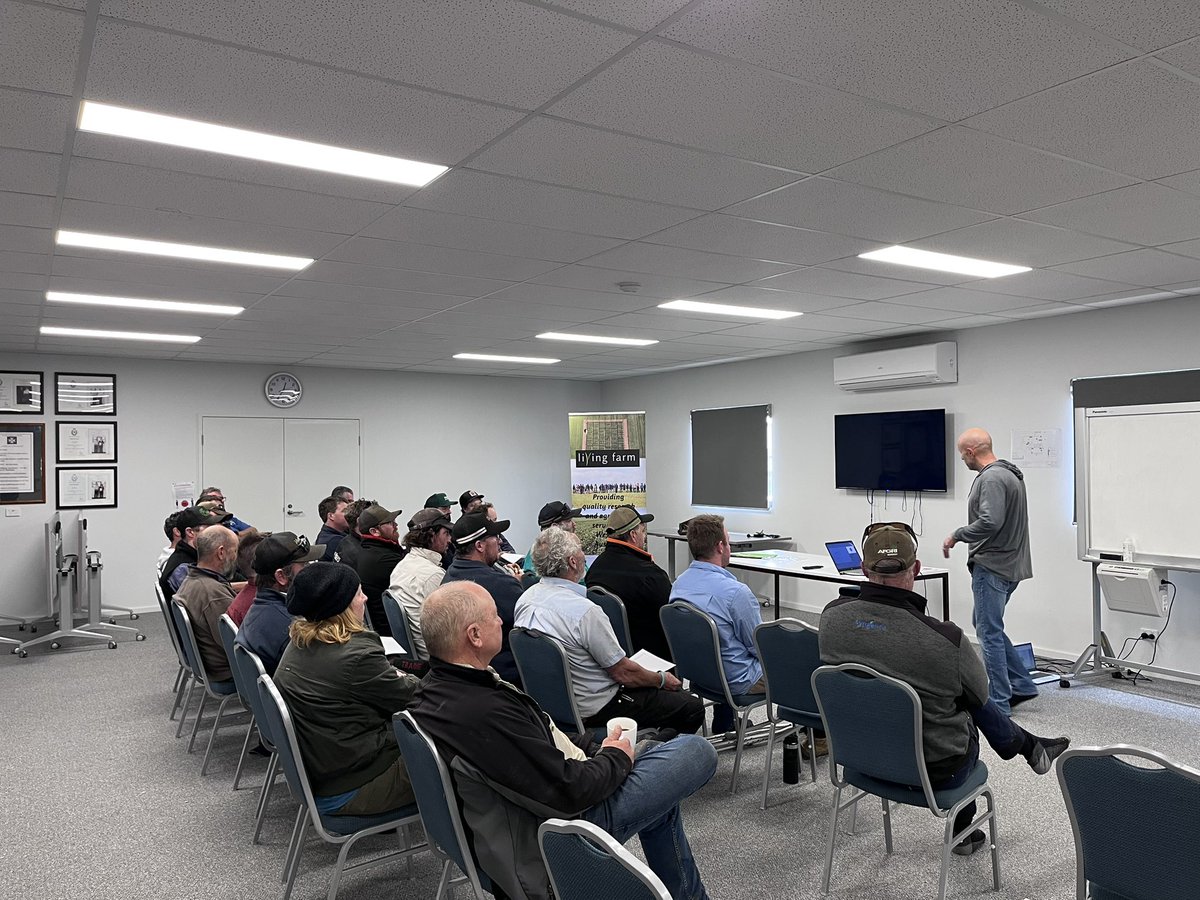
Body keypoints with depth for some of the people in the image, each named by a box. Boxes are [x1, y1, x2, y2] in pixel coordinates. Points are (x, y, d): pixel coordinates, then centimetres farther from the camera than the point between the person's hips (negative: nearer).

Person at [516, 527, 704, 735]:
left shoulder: (526, 598, -3)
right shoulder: (584, 611, -29)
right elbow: (624, 673, -20)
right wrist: (662, 679, -1)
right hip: (593, 711, -9)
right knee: (693, 707, 0)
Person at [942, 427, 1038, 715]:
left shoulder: (991, 478, -20)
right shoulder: (1010, 473, 14)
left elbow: (989, 522, -30)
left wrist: (956, 536, -17)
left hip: (992, 567, -11)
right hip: (1008, 563, 11)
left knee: (989, 632, -2)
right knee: (986, 625, 21)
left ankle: (999, 702, 6)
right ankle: (1021, 684, 26)